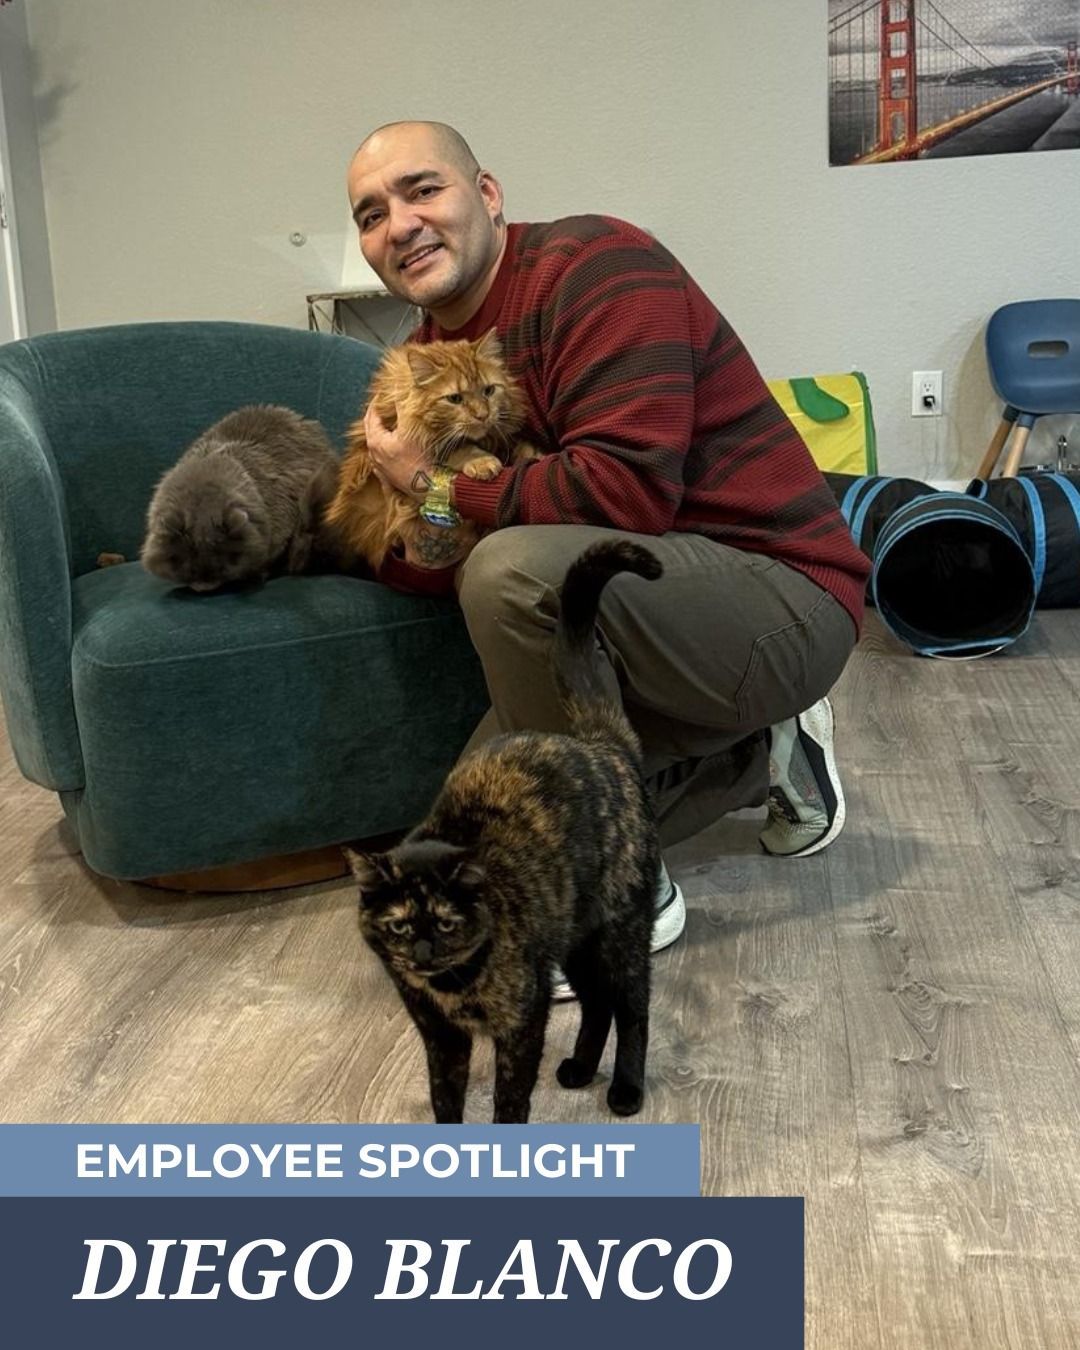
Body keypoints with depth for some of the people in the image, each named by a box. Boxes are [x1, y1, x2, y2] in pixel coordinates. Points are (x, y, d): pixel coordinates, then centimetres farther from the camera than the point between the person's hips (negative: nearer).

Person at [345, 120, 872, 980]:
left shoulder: (596, 266, -17)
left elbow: (628, 488, -30)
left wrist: (438, 491, -19)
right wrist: (427, 550, -18)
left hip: (786, 599, -9)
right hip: (648, 593, 9)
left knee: (515, 569, -33)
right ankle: (760, 756, 20)